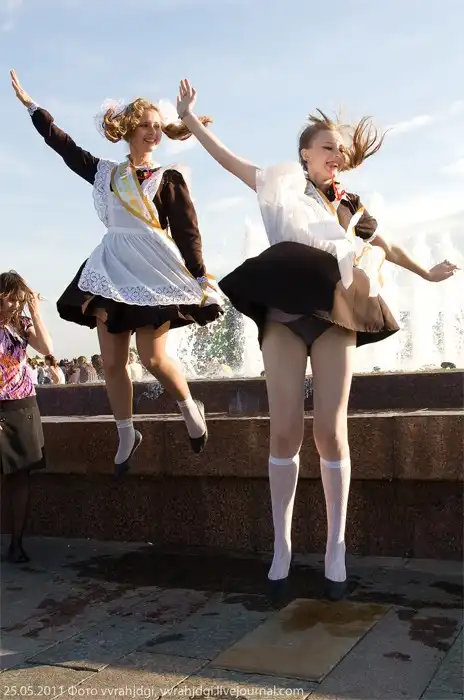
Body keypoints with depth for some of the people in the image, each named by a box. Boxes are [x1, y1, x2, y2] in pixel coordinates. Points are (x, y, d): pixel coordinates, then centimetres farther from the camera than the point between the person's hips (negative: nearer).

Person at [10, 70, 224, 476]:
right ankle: (126, 437, 17)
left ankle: (191, 409, 17)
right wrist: (29, 104, 22)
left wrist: (201, 278, -10)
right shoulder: (105, 173, 12)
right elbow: (63, 144, 19)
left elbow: (188, 232, -3)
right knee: (112, 361, 3)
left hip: (155, 270, -4)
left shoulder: (169, 178, 2)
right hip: (112, 267, 5)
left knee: (153, 358, -11)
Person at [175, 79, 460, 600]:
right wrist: (188, 116, 9)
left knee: (331, 431, -6)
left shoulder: (347, 204, 21)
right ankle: (282, 545, 2)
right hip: (283, 314, -1)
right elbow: (225, 157, 12)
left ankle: (335, 546, 3)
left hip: (334, 316, 2)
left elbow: (383, 245, 32)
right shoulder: (281, 184, 14)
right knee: (285, 430, -8)